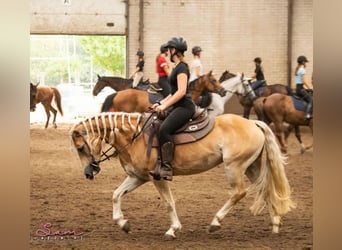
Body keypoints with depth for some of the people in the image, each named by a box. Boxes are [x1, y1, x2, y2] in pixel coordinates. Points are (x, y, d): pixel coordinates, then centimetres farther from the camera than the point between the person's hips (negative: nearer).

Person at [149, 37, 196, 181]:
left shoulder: (181, 68, -11)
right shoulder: (177, 67, 19)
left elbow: (181, 91, -21)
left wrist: (164, 106, -21)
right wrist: (160, 103, 16)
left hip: (184, 107, -11)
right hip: (177, 107, 11)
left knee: (164, 129, -28)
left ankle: (167, 168, -32)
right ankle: (161, 163, 4)